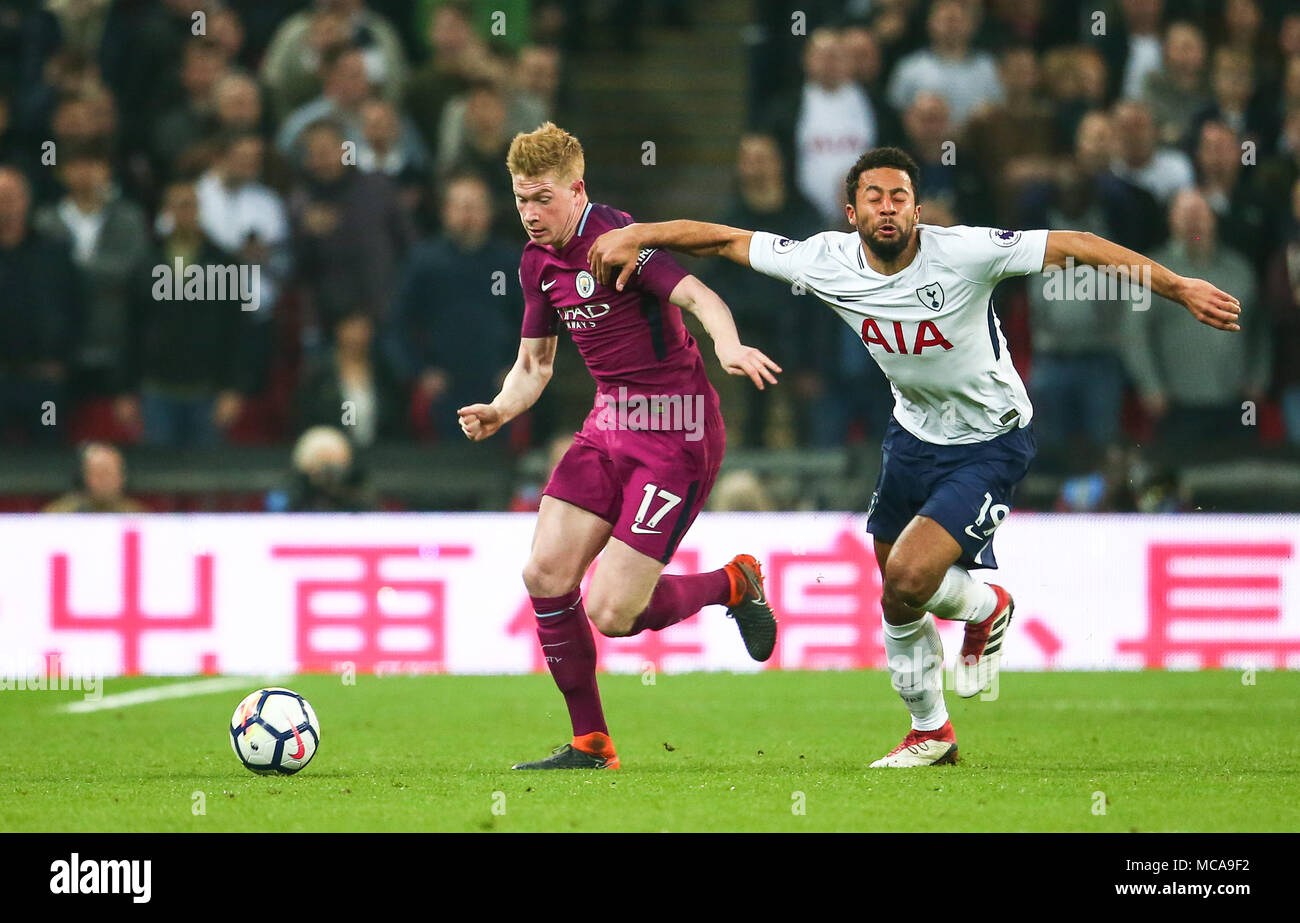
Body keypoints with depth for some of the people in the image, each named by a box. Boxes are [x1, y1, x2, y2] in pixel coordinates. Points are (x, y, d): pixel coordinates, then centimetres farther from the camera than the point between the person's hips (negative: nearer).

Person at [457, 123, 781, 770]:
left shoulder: (617, 240, -17)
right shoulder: (538, 262, 9)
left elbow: (700, 297, -30)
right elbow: (534, 362, 19)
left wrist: (728, 346, -51)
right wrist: (499, 412, -1)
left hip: (676, 431, -8)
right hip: (610, 424, 8)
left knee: (612, 614, -12)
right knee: (545, 576, -4)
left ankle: (734, 584, 17)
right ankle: (591, 744, 10)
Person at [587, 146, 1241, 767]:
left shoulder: (963, 253, -26)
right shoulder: (827, 262, -14)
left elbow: (1075, 248, -25)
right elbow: (728, 240, -4)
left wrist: (1179, 288, -27)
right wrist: (635, 235, -11)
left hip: (990, 445, -6)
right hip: (914, 432, 6)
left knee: (908, 577, -21)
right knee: (897, 599, 13)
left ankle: (985, 610, 14)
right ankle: (930, 731, 35)